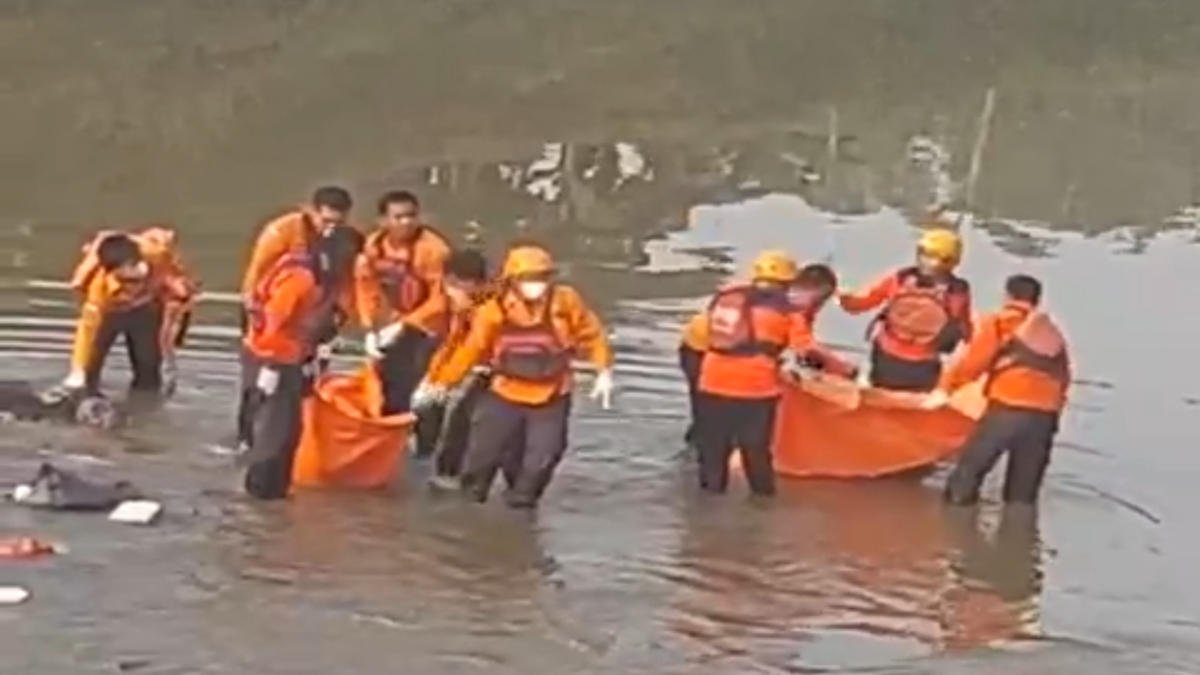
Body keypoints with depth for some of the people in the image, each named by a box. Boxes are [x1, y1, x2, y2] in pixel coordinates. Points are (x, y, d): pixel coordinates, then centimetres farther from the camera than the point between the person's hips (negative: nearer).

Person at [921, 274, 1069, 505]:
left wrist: (946, 387, 6)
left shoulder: (999, 324, 9)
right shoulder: (1052, 333, 25)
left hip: (1007, 409, -5)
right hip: (1044, 416, 5)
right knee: (1022, 493, 12)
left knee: (967, 473, 2)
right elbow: (1063, 376, 22)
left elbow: (973, 361, 0)